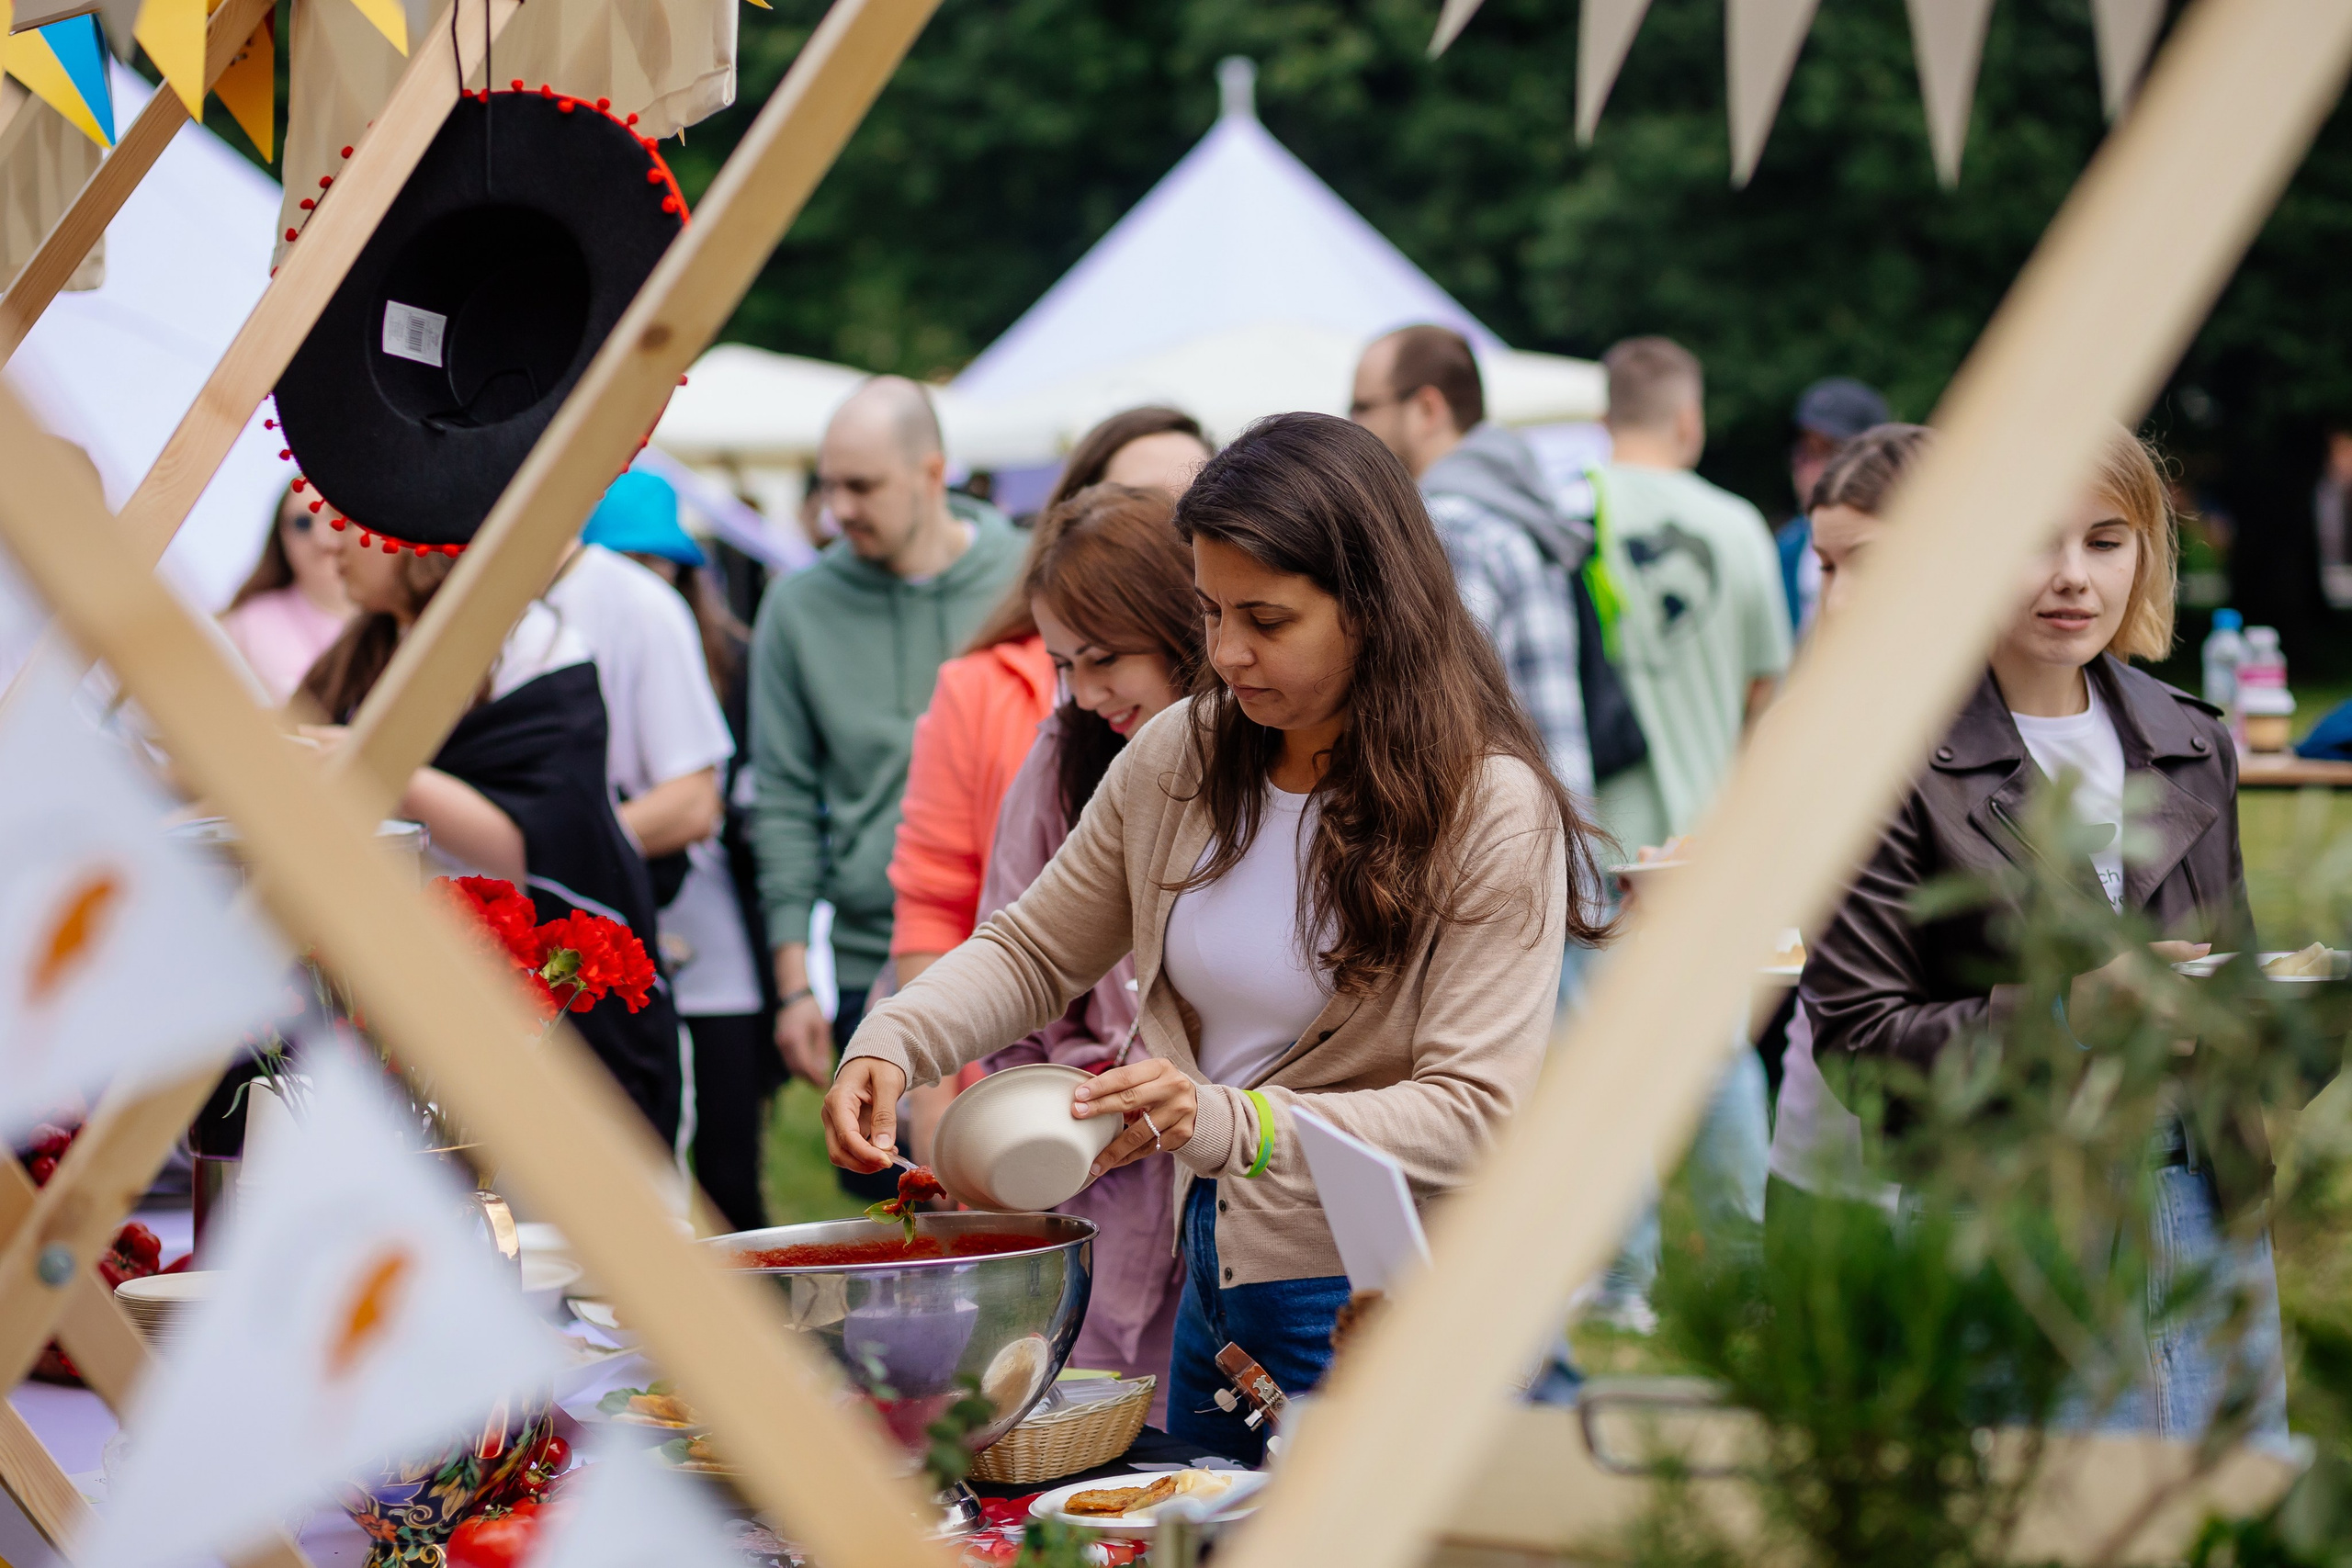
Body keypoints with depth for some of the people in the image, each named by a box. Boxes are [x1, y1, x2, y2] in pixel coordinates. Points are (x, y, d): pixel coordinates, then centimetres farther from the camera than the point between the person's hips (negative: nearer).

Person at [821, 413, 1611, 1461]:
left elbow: (1476, 1114, -20)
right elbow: (1035, 950, 12)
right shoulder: (1180, 759, 1)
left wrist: (1233, 1123, -33)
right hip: (1218, 1277, 6)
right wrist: (893, 1043, -8)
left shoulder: (1492, 809, -15)